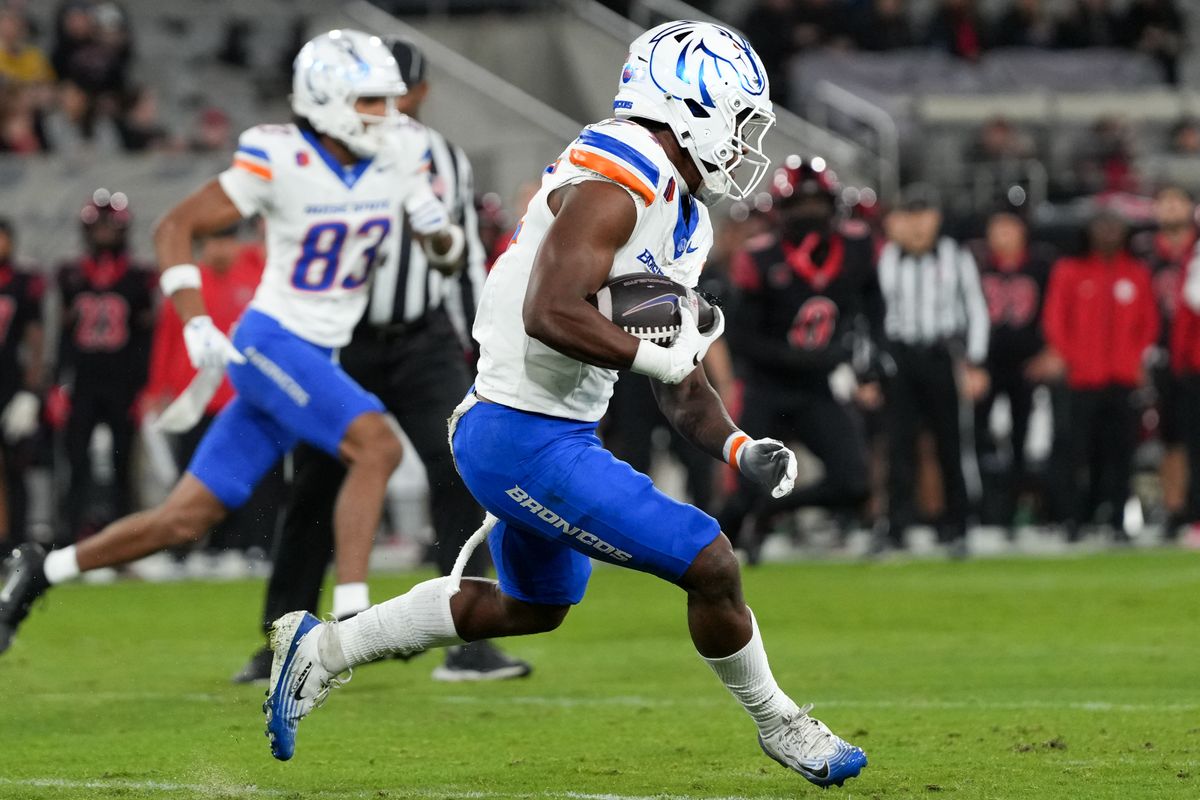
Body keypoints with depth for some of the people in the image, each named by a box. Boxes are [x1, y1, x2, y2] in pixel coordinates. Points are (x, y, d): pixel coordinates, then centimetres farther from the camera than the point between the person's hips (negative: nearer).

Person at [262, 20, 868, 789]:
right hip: (526, 442, -11)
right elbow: (550, 314, -32)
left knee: (536, 605, 29)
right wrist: (663, 353, -23)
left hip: (558, 432, 11)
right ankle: (778, 725, 14)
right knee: (711, 566, -8)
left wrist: (740, 446, 1)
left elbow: (680, 386, 16)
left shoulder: (678, 217, 13)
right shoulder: (612, 187, -19)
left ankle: (323, 649, 32)